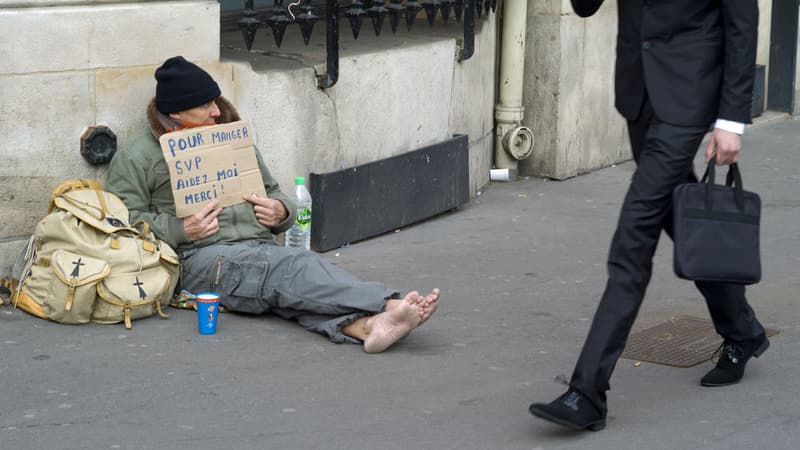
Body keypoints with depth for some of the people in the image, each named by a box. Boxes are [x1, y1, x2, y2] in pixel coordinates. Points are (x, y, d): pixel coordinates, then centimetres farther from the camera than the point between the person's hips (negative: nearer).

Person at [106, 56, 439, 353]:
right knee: (296, 268, -34)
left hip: (262, 249, 5)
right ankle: (390, 305, -53)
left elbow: (274, 193, 34)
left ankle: (363, 324, -63)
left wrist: (280, 211, 9)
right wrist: (181, 230, -13)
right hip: (204, 259, -5)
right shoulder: (137, 158, 9)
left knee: (294, 292, -33)